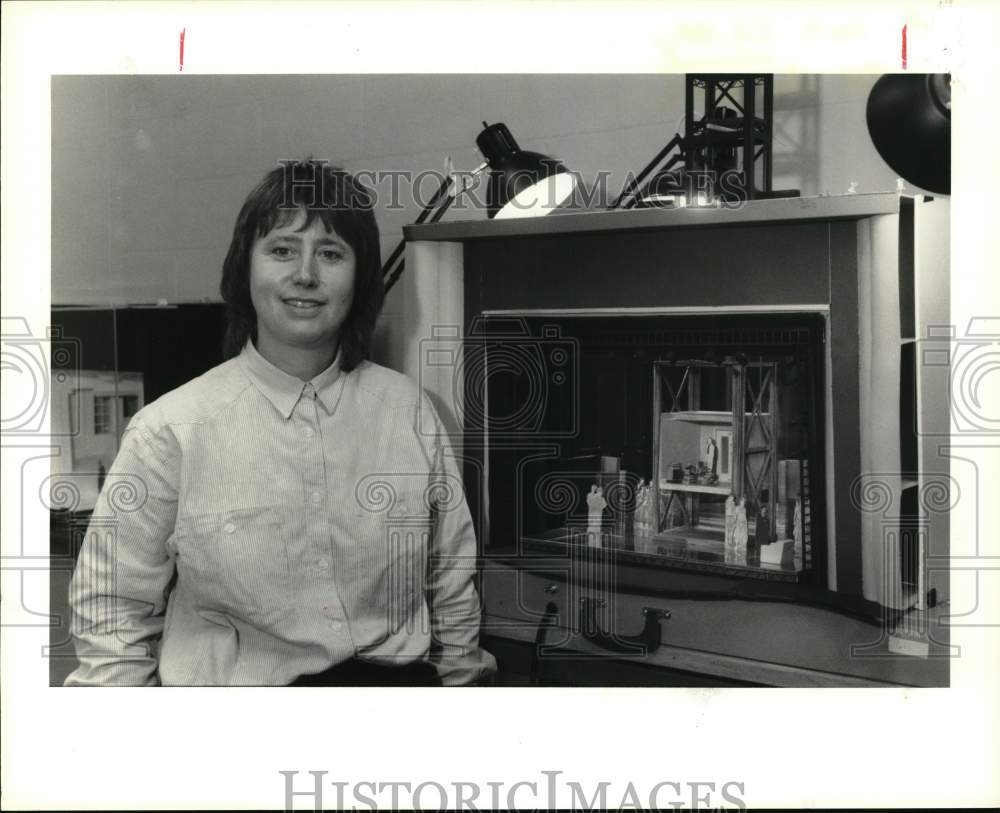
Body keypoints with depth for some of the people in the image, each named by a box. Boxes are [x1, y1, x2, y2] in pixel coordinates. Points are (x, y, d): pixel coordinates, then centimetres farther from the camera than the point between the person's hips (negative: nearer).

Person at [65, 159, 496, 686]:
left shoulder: (408, 410, 5)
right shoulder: (170, 430, -4)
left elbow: (452, 587, 13)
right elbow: (113, 611, 2)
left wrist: (462, 677, 16)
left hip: (396, 678, 2)